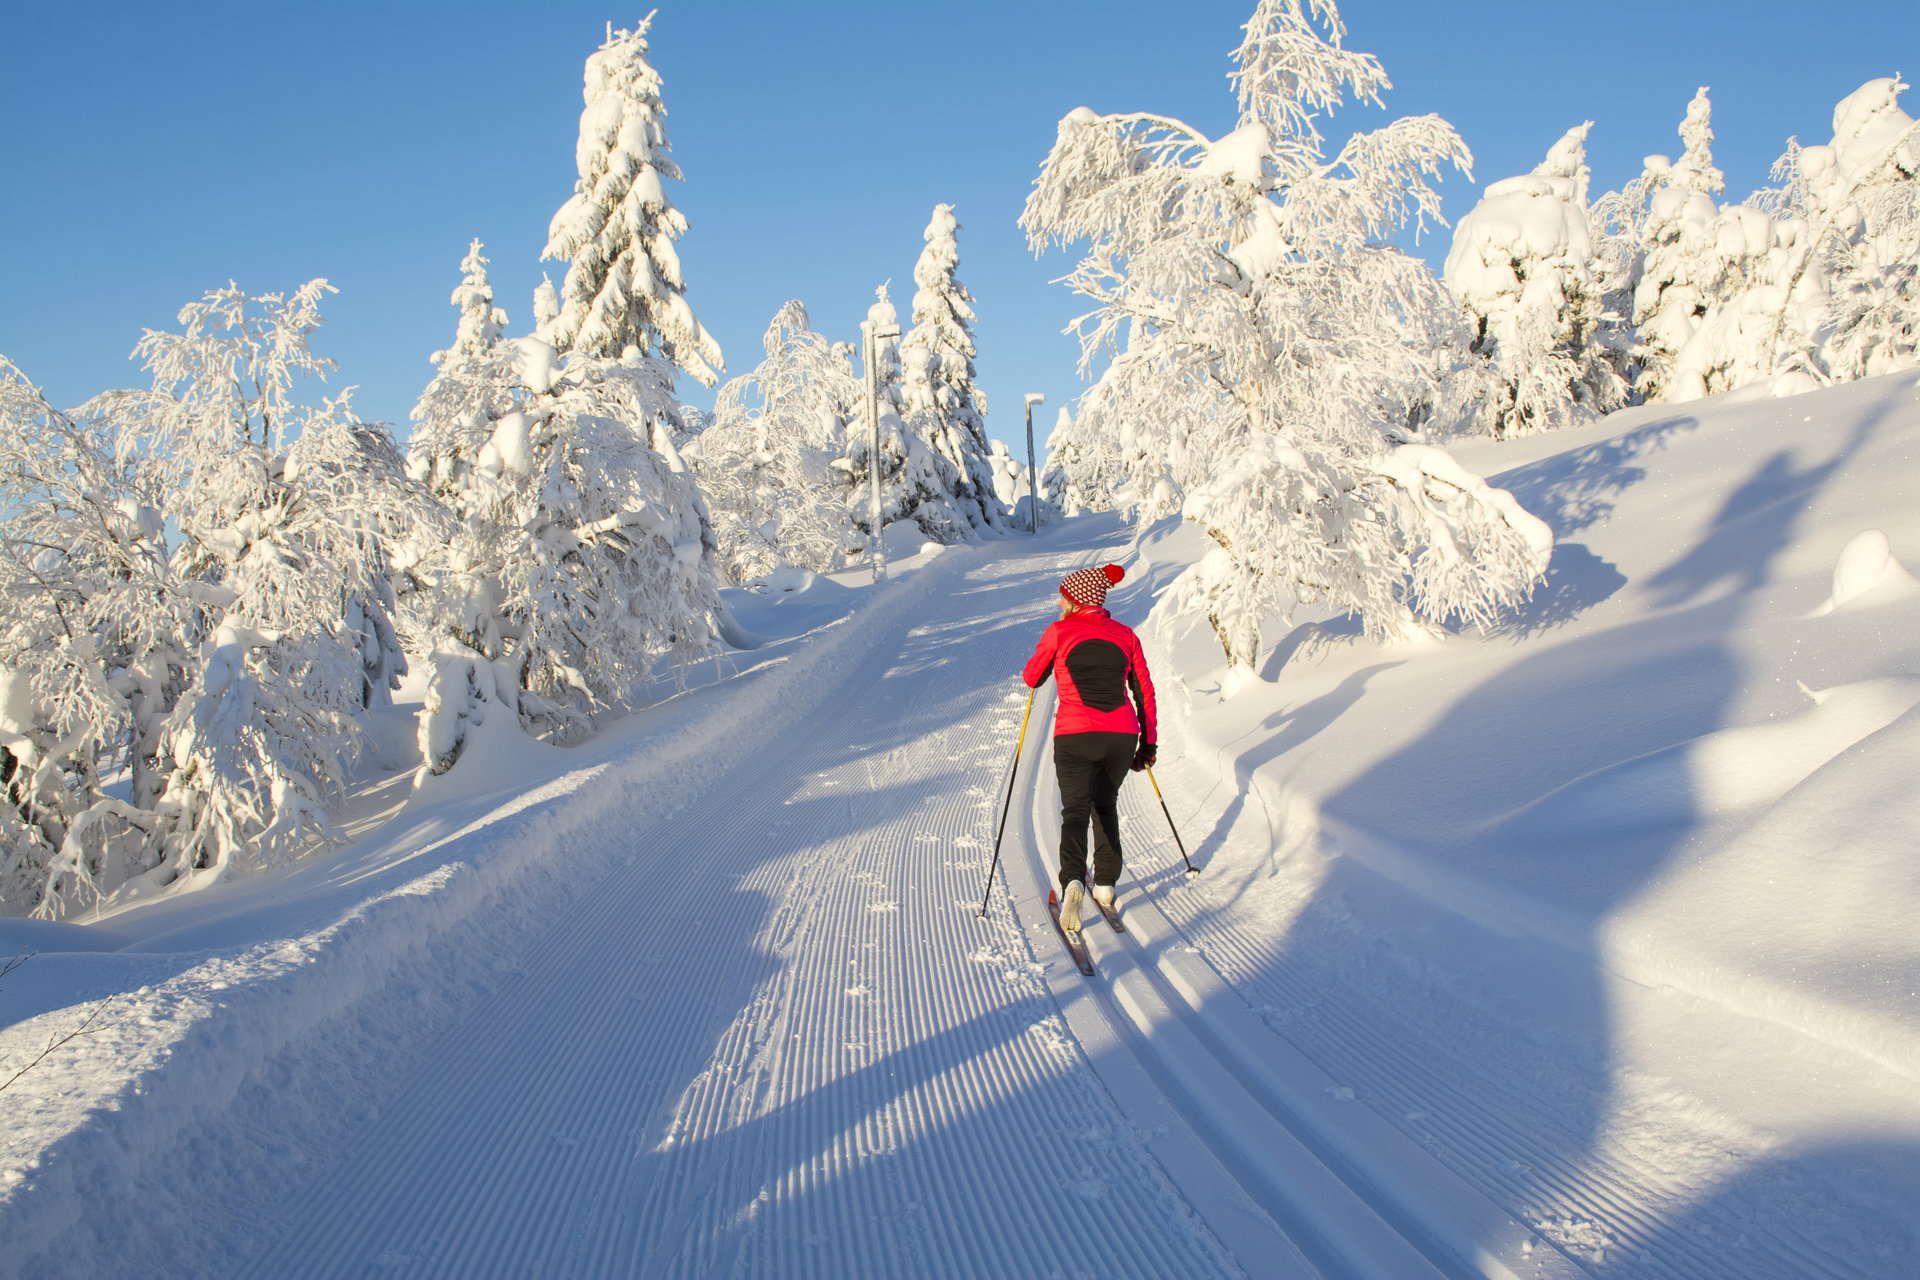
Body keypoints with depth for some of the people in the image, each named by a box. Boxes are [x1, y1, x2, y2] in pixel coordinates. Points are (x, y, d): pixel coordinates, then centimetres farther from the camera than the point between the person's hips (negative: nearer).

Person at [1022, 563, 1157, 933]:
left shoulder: (1059, 632, 1)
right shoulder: (1126, 635, 10)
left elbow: (1032, 679, 13)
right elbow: (1145, 692, 11)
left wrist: (1041, 664, 34)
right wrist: (1148, 744, 17)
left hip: (1074, 736, -3)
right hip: (1122, 736, 3)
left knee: (1075, 809, 1)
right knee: (1105, 805, 24)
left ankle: (1073, 880, -25)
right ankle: (1105, 884, 24)